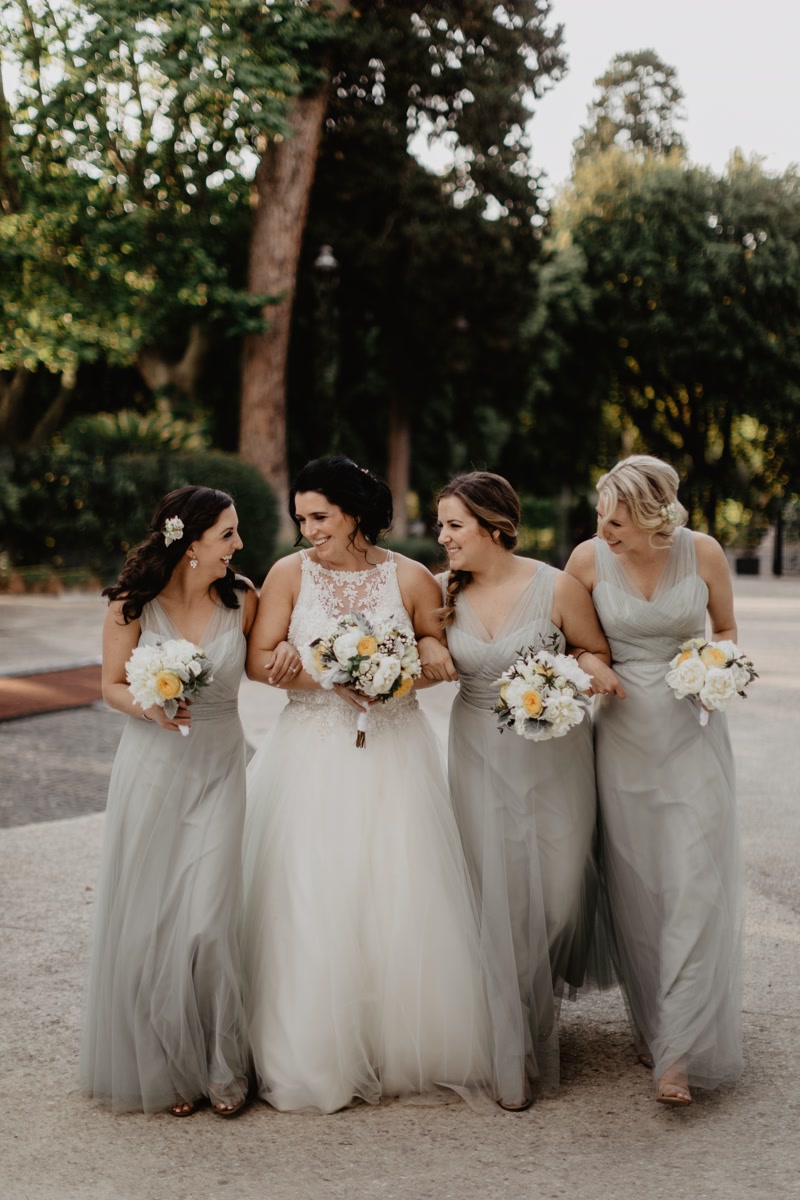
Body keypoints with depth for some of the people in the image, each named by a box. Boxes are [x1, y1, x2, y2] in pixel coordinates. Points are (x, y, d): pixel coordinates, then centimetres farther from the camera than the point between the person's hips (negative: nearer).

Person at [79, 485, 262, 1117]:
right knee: (147, 920, 5)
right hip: (152, 769, 0)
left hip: (219, 770, 0)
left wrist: (287, 658, -9)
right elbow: (112, 685, 1)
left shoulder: (242, 598, -4)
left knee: (208, 922, -7)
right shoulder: (132, 606, -9)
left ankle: (221, 1067, 13)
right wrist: (149, 707, -18)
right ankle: (163, 1066, 24)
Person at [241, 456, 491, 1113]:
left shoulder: (411, 578, 0)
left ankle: (405, 1046, 19)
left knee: (399, 899, 3)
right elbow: (260, 660, -4)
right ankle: (319, 1054, 12)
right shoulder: (290, 573, 0)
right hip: (312, 756, 0)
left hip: (393, 756, 0)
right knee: (313, 904, 0)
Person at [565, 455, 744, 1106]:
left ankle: (679, 1053, -5)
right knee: (635, 888, 7)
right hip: (624, 735, 1)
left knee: (694, 886, -8)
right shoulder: (589, 558, -8)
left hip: (694, 734, -1)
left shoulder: (704, 553, -8)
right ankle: (652, 1022, 26)